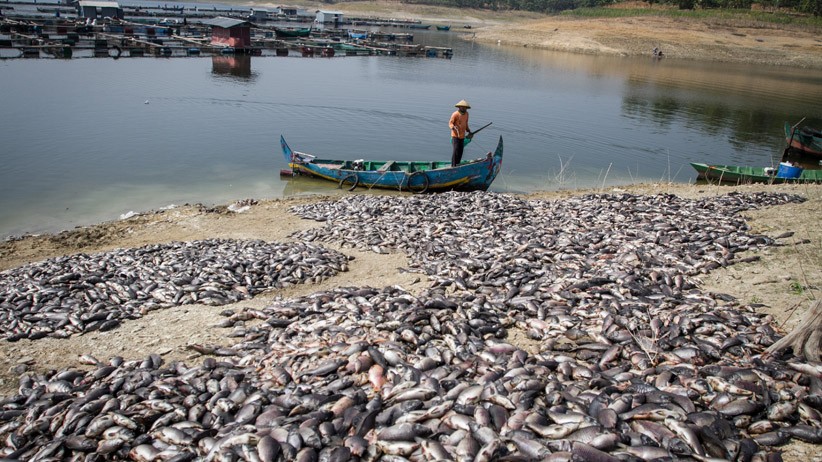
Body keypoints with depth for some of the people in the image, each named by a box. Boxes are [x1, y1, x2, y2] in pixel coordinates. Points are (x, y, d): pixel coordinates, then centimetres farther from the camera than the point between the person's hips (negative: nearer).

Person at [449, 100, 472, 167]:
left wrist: (468, 131, 16)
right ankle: (453, 166, -7)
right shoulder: (455, 114, -12)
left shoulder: (466, 114, 10)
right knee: (455, 151, -12)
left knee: (460, 151, 9)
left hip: (462, 136, 7)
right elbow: (450, 123, -11)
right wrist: (454, 127, -31)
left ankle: (457, 165, 19)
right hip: (455, 136, -7)